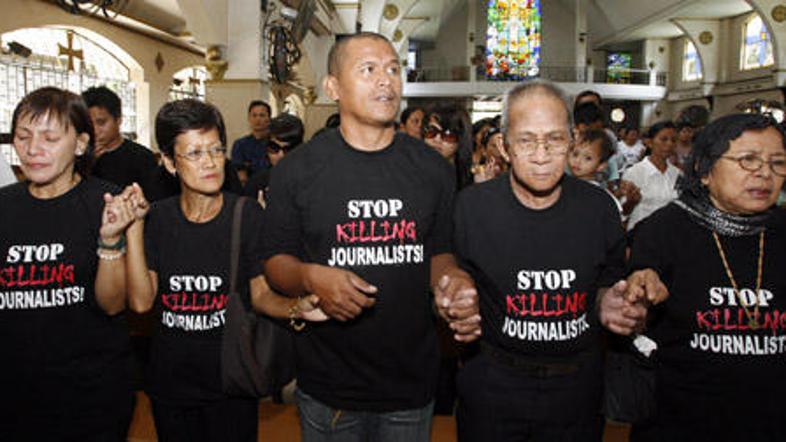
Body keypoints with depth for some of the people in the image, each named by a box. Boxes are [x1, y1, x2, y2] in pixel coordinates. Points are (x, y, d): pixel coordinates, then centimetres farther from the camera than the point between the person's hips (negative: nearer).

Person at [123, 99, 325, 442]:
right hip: (170, 381, 3)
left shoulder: (247, 214, -10)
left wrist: (296, 308, -29)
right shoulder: (158, 218, -3)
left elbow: (260, 293, -8)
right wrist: (134, 227, -16)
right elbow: (141, 302, -11)